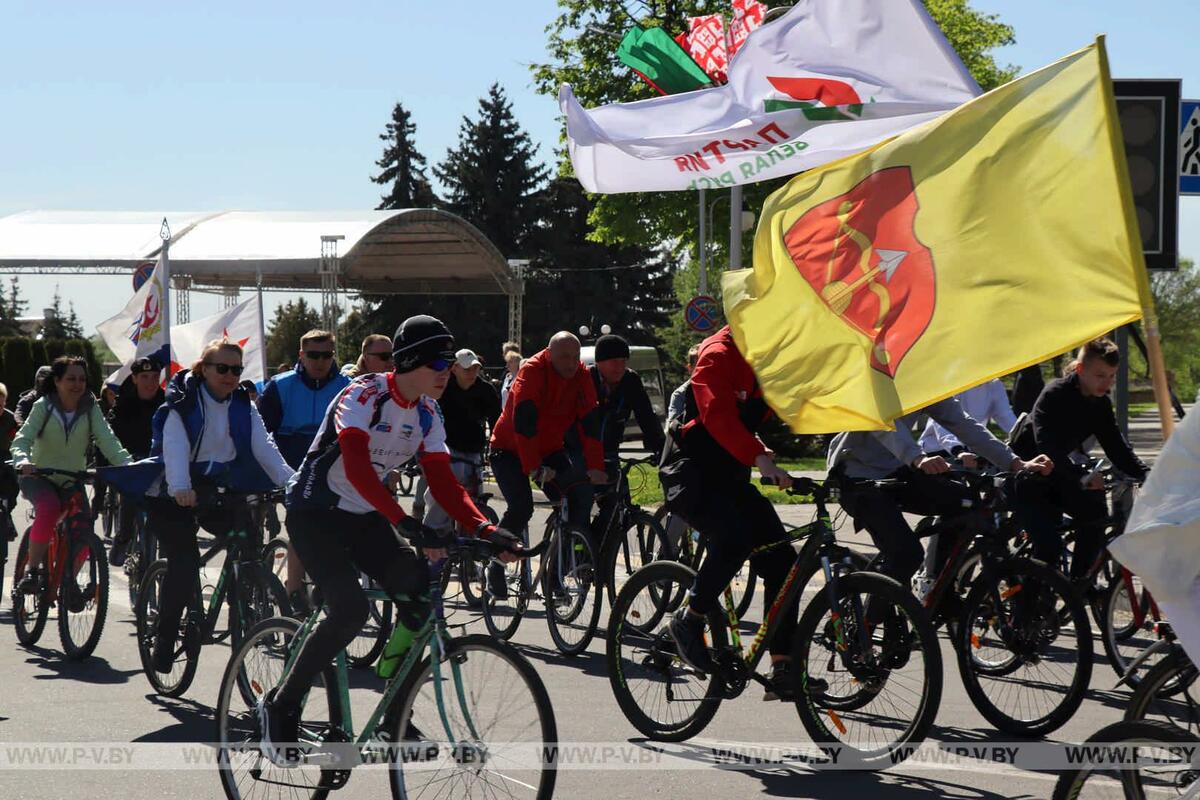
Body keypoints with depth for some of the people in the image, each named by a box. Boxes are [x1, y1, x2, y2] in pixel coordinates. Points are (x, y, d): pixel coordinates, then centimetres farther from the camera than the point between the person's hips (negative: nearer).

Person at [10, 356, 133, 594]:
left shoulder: (90, 408, -6)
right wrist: (22, 459, -45)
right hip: (39, 477, -3)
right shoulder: (44, 406, -11)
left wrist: (127, 464, -36)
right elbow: (23, 438, -22)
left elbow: (107, 440, -18)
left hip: (72, 480, 3)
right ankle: (31, 571, -24)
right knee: (49, 508, -34)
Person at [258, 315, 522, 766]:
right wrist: (403, 521, -47)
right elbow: (357, 466, -36)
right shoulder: (365, 395, -21)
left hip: (363, 518, 7)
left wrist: (485, 529, -19)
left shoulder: (426, 415, 1)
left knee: (420, 591, -13)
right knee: (350, 610, -25)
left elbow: (443, 483, -3)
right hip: (315, 512, -7)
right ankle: (280, 706, -7)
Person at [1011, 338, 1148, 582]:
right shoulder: (1055, 395, -24)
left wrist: (1144, 474, -20)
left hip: (1055, 476, 7)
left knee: (1094, 511, -18)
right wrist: (1081, 477, -50)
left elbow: (1116, 445, -2)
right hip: (1025, 477, -7)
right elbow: (1047, 446, -36)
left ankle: (1080, 583, -4)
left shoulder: (1100, 403, -1)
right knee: (1049, 544, -22)